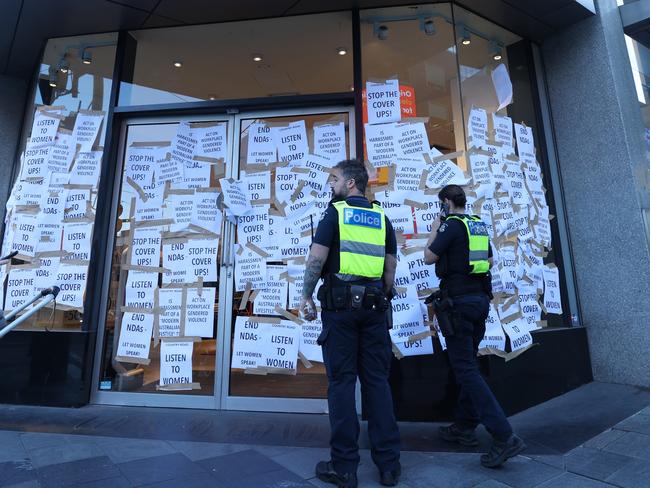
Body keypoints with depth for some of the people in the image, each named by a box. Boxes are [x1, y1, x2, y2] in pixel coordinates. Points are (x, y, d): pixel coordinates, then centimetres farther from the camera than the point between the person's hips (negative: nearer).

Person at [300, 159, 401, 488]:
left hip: (340, 304, -4)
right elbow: (391, 267, 11)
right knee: (377, 380, 10)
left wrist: (306, 295, -1)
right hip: (374, 306, 4)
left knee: (341, 381, 2)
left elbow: (317, 257, -10)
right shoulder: (382, 217, 13)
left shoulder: (335, 212, -1)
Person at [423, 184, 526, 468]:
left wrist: (435, 228, 2)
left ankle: (504, 437, -7)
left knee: (465, 369, -4)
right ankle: (464, 427, 24)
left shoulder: (451, 224, -11)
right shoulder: (479, 225, 14)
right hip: (480, 299, 9)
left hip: (458, 301, -9)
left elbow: (429, 257, -8)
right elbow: (489, 261, 20)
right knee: (468, 364, 15)